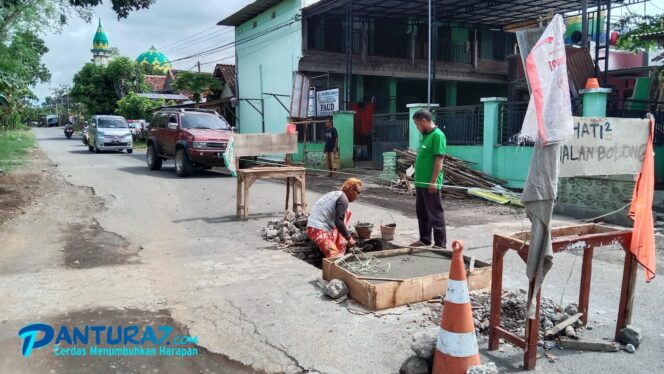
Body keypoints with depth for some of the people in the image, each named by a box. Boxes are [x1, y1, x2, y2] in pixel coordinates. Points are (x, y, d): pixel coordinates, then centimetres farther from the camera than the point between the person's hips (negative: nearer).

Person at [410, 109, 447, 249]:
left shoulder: (438, 135, -14)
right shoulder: (426, 135, 15)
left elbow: (439, 160, -19)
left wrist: (433, 181, -22)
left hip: (430, 184, -9)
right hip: (421, 182, 9)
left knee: (435, 214, -2)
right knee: (422, 213, 16)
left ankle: (440, 244, 5)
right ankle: (424, 240, 27)